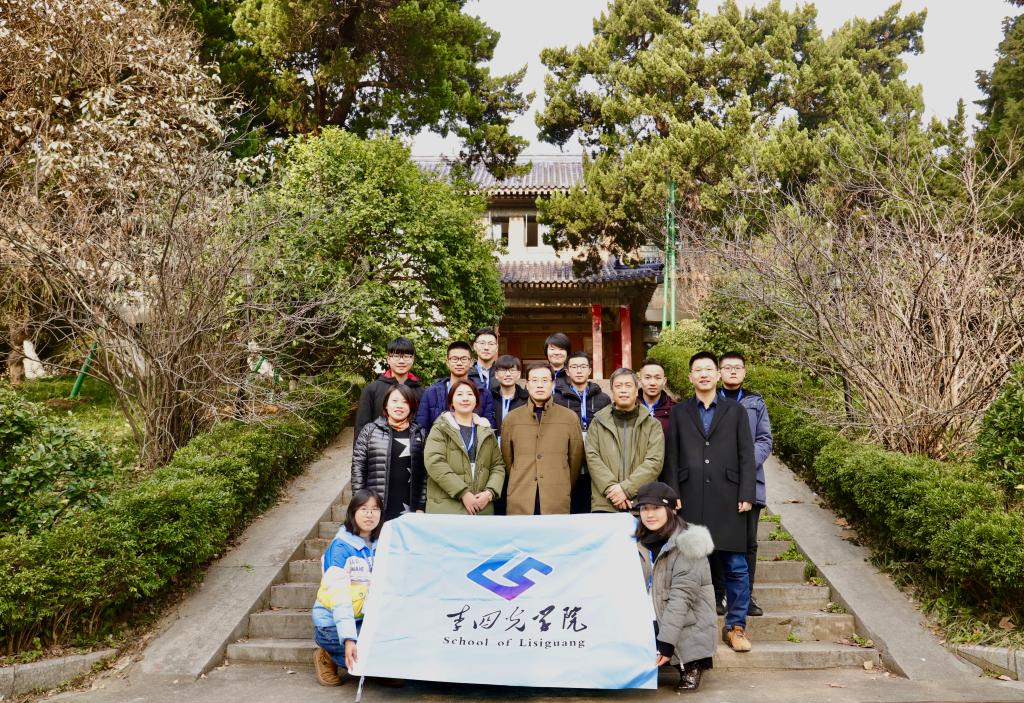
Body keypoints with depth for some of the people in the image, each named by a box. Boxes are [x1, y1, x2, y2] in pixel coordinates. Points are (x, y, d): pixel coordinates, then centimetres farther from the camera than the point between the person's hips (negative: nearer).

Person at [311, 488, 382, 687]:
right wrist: (348, 639, -32)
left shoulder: (379, 545, 3)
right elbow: (339, 596, -23)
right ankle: (329, 658, 0)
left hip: (366, 620, 5)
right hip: (333, 624, -5)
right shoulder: (341, 547, -14)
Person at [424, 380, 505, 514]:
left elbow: (498, 466, 14)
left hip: (482, 508, 4)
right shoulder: (441, 428, 2)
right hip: (446, 508, -4)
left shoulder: (487, 431, 16)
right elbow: (434, 462, -11)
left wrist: (490, 492, -6)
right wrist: (463, 493, -17)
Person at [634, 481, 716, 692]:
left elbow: (681, 597, -20)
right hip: (651, 623, 6)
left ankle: (691, 667, 1)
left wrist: (666, 642, -25)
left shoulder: (687, 544, -13)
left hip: (687, 629, -5)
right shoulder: (641, 543, 7)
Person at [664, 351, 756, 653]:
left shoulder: (735, 410, 10)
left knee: (735, 567, 1)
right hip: (690, 501, 0)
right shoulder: (678, 412, 10)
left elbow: (746, 456, 5)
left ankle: (736, 626, 13)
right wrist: (673, 497, -1)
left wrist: (746, 495, -3)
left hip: (727, 502, 0)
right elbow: (671, 457, 7)